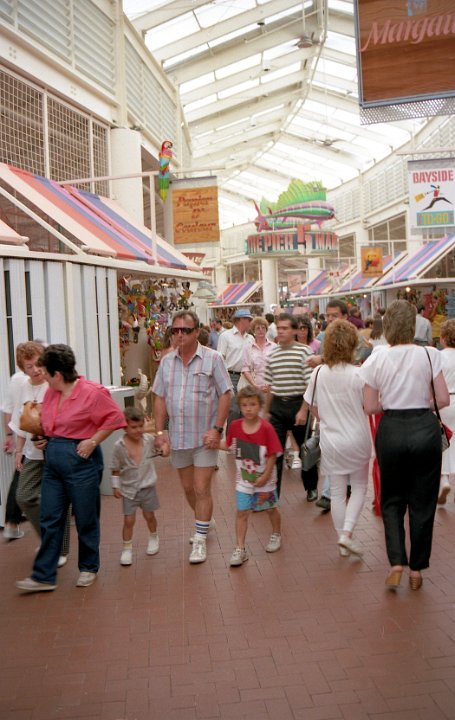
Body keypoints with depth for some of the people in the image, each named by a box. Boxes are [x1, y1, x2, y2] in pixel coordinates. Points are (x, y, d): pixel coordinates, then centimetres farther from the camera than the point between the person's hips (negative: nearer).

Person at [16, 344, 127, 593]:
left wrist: (93, 441, -15)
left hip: (81, 461, -7)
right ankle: (43, 576, 15)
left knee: (86, 520, 8)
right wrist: (42, 438, 4)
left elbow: (115, 418, -12)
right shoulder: (51, 392, 7)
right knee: (49, 520, 8)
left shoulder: (91, 392, -15)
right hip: (53, 461, 7)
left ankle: (89, 568, 28)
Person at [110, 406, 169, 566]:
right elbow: (115, 469, -5)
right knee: (129, 520, -2)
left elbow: (162, 443, 9)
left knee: (149, 516, 15)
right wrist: (116, 486, -5)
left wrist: (165, 448, -13)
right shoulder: (119, 446, -15)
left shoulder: (149, 440, -10)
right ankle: (127, 548, 15)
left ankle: (153, 538, 41)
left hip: (147, 486, 2)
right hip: (128, 488, -2)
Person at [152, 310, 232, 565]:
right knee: (188, 488, 17)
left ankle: (200, 540, 9)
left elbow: (225, 395, -9)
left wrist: (217, 429, -15)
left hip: (204, 436, -5)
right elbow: (160, 398, 8)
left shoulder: (212, 358, -8)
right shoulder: (167, 361, 5)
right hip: (178, 436, 5)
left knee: (202, 489, -3)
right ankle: (206, 521, 39)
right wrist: (159, 431, 2)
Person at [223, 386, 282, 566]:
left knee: (270, 508, 19)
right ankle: (240, 549, 8)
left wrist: (265, 477, -18)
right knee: (242, 513, 1)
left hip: (264, 479, -2)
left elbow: (272, 455, -17)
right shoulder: (235, 426, -9)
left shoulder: (266, 428, -20)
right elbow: (229, 446, 2)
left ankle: (276, 535, 44)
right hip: (243, 479, 2)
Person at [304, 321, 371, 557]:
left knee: (337, 493, 13)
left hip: (330, 441, 3)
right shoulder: (358, 374, -16)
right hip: (357, 439, -2)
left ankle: (343, 542, 22)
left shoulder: (318, 374, -6)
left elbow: (315, 410, 2)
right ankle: (347, 533, 1)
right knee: (359, 487, 16)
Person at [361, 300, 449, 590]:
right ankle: (417, 569, 21)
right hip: (425, 428, 0)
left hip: (391, 431, 1)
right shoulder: (429, 355, -8)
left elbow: (370, 407, -2)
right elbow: (443, 399, -7)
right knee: (422, 502, 13)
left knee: (392, 500, 17)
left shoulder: (377, 360, -5)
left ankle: (396, 564, 4)